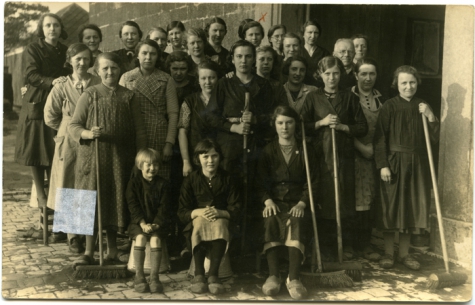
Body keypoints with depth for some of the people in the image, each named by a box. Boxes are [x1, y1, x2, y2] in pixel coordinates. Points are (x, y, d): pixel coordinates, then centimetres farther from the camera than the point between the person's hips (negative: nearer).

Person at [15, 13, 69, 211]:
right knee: (36, 151, -1)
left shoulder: (65, 51, 12)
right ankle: (40, 194, 8)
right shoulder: (33, 50, 0)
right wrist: (51, 82, -28)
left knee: (56, 152, 2)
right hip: (36, 107, -3)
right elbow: (31, 75, -13)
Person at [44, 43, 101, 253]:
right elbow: (50, 117, 10)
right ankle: (73, 237, 13)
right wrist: (69, 128, 7)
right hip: (69, 145, 1)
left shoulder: (99, 85, -1)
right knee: (69, 191, 3)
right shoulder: (61, 88, 2)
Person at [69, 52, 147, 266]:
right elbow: (73, 126, 0)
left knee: (116, 202, 7)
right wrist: (88, 133, -20)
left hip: (120, 159, 1)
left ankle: (112, 248, 22)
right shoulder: (89, 95, 2)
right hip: (92, 158, -1)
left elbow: (139, 131, 5)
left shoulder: (128, 97, 5)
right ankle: (89, 252, 7)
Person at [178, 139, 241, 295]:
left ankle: (213, 275, -41)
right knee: (200, 222, -37)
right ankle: (198, 275, -40)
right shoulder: (191, 180, 4)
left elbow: (235, 210, -2)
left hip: (221, 220, 0)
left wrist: (220, 213, -23)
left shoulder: (227, 179, 6)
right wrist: (199, 212, -23)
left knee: (219, 224, -37)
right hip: (197, 221, 0)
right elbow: (182, 213, -2)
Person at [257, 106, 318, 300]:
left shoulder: (306, 151, 12)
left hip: (298, 202, 0)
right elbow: (261, 182, 6)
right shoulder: (268, 151, 13)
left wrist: (302, 203, -13)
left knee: (296, 222, -35)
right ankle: (273, 275, -42)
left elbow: (312, 182, 5)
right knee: (271, 220, -35)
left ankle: (294, 278, -46)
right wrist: (268, 201, -15)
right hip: (275, 201, 1)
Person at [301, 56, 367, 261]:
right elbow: (302, 127, 3)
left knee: (346, 199, 3)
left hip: (344, 154, 0)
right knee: (323, 200, 1)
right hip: (321, 154, 0)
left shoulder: (349, 97, 7)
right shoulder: (313, 97, 6)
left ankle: (347, 245, 16)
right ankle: (326, 247, 11)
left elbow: (363, 128, 6)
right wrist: (321, 123, -10)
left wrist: (342, 126, -8)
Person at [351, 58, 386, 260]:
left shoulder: (380, 99, 12)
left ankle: (365, 242, 18)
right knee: (358, 200, -4)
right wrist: (362, 147, -12)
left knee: (371, 200, 7)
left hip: (375, 155, 5)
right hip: (355, 155, -5)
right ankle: (359, 243, 6)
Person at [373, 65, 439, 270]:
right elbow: (380, 138, -8)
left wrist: (430, 117, -11)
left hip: (417, 163, 4)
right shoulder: (390, 106, -5)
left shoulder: (422, 107, 7)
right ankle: (388, 253, 16)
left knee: (411, 207, 9)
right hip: (394, 162, -4)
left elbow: (434, 138, 4)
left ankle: (404, 253, 21)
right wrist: (382, 165, -14)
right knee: (391, 207, 3)